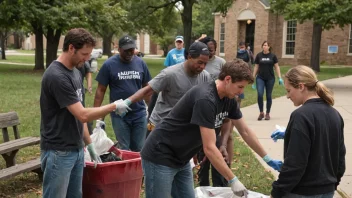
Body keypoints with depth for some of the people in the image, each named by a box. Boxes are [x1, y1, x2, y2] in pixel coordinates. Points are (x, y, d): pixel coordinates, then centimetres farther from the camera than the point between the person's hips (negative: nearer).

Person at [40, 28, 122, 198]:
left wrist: (89, 145, 14)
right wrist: (113, 106, -11)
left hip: (76, 150, 8)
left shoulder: (75, 73, 9)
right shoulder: (56, 76, -20)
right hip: (58, 152, -8)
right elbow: (83, 115, -21)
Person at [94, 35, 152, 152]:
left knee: (139, 149, 11)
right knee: (123, 149, 8)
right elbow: (101, 90, -3)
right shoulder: (109, 64, -6)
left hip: (139, 114, 2)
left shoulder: (141, 63, 2)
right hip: (119, 115, -2)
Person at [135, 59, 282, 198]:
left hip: (181, 160, 9)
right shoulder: (206, 99, -27)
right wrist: (233, 181, -23)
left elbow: (245, 132, 13)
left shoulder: (228, 100, 1)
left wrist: (268, 159, 15)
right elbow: (209, 148, -28)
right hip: (160, 157, -9)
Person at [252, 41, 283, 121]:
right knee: (260, 94, -14)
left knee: (268, 96, 5)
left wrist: (280, 78, -4)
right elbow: (256, 67, 9)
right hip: (260, 78, 0)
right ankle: (261, 112, 2)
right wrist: (253, 78, 7)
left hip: (270, 78, 0)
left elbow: (277, 67, 4)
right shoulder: (259, 55, 4)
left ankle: (267, 114, 17)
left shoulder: (273, 56, 1)